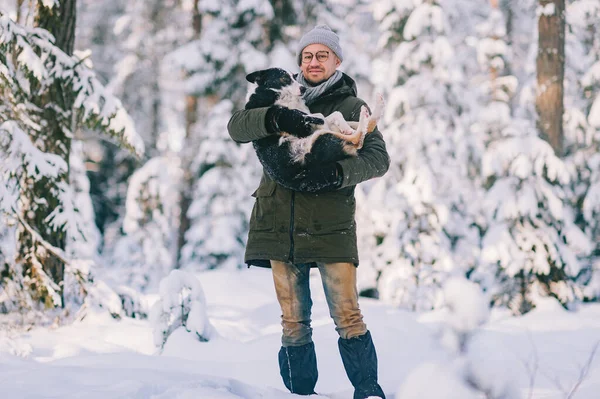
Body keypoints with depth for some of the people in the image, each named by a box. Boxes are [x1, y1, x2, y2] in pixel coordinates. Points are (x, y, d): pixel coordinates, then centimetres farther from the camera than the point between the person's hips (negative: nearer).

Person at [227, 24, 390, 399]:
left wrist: (334, 173, -24)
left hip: (331, 226, -2)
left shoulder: (352, 107, 6)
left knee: (348, 316, -8)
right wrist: (275, 118, -23)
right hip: (281, 226, 2)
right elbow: (237, 126, -3)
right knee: (294, 322, 6)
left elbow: (378, 158, -7)